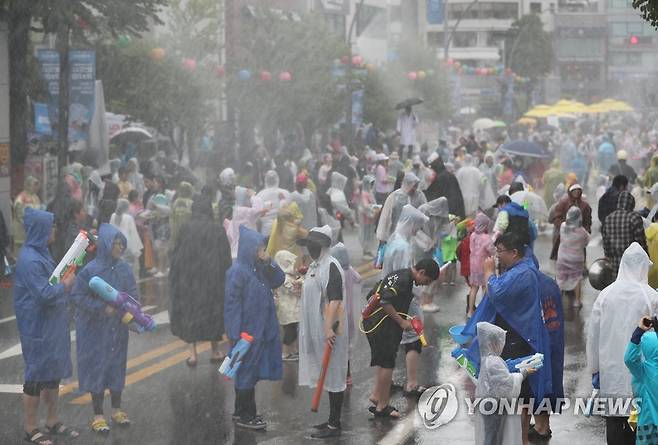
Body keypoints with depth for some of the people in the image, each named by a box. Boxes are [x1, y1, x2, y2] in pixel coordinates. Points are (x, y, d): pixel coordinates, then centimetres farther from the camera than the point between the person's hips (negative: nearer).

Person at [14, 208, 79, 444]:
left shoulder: (41, 254, 9)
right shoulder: (29, 260, -22)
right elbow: (45, 294, -25)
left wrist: (65, 280, 5)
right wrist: (66, 284, -11)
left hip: (52, 325, 10)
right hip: (38, 329, -10)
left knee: (54, 372, 17)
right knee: (37, 376, 0)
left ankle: (53, 421, 28)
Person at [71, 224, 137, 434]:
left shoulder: (124, 269, -1)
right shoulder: (91, 270, -15)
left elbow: (133, 293, 8)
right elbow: (77, 296, -13)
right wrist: (102, 308, -19)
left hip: (118, 328, 5)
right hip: (95, 329, -5)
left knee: (117, 365, 13)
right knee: (97, 367, 2)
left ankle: (116, 410, 27)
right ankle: (98, 415, 12)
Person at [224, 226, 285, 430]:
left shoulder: (259, 268, 6)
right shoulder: (237, 271, -19)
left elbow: (279, 280, 9)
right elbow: (231, 303, -19)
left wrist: (268, 263, -8)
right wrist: (235, 335, -21)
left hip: (261, 329, 8)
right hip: (247, 331, -8)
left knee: (253, 371, 15)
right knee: (246, 371, 1)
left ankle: (241, 411, 26)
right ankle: (245, 415, 10)